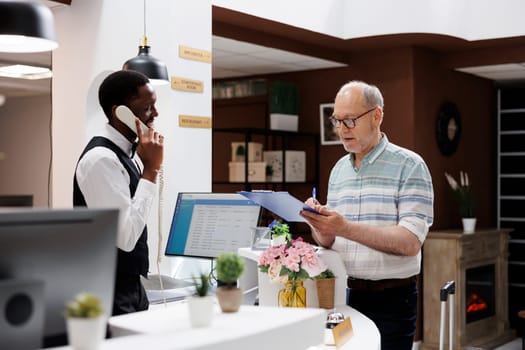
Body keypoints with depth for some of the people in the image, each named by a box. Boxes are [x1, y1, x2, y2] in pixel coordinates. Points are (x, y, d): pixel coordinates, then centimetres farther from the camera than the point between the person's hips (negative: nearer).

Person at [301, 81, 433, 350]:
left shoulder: (408, 165, -9)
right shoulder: (338, 169, 11)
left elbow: (410, 243, -19)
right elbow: (328, 242, 11)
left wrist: (346, 228, -26)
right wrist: (318, 224, -11)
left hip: (390, 299, -5)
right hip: (344, 294, 5)